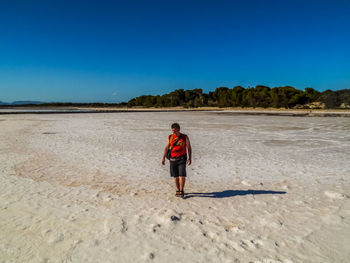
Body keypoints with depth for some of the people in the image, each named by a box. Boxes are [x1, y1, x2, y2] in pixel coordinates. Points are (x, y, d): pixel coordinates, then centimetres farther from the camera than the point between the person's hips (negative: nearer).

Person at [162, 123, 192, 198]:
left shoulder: (185, 137, 1)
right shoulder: (170, 137, 7)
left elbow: (189, 148, 3)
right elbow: (166, 147, 11)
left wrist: (190, 158, -5)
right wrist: (163, 157, 4)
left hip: (182, 158, -2)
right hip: (173, 159, 3)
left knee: (182, 175, -10)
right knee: (175, 176, 7)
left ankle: (181, 191, 1)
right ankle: (177, 190, 22)